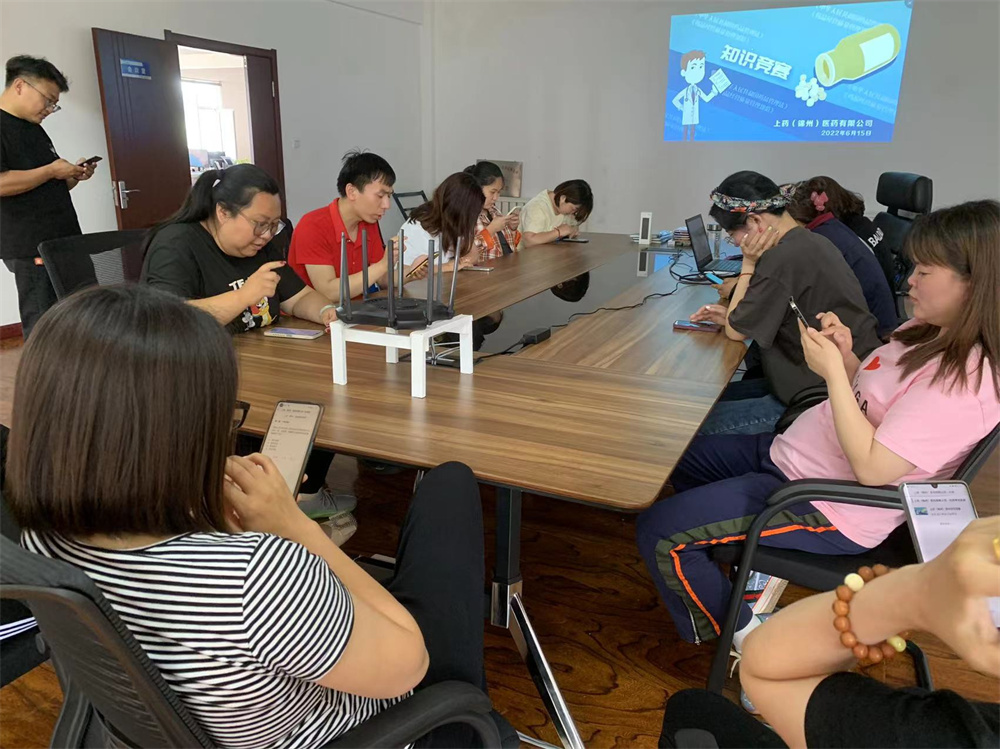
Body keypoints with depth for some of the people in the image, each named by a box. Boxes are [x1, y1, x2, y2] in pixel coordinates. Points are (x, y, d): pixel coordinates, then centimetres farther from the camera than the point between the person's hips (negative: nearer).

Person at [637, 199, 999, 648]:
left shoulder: (963, 381, -25)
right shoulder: (928, 330, 3)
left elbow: (871, 468, -28)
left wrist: (834, 371, -25)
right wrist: (846, 355, -6)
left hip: (830, 507, -10)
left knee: (659, 532, -15)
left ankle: (740, 635, 8)